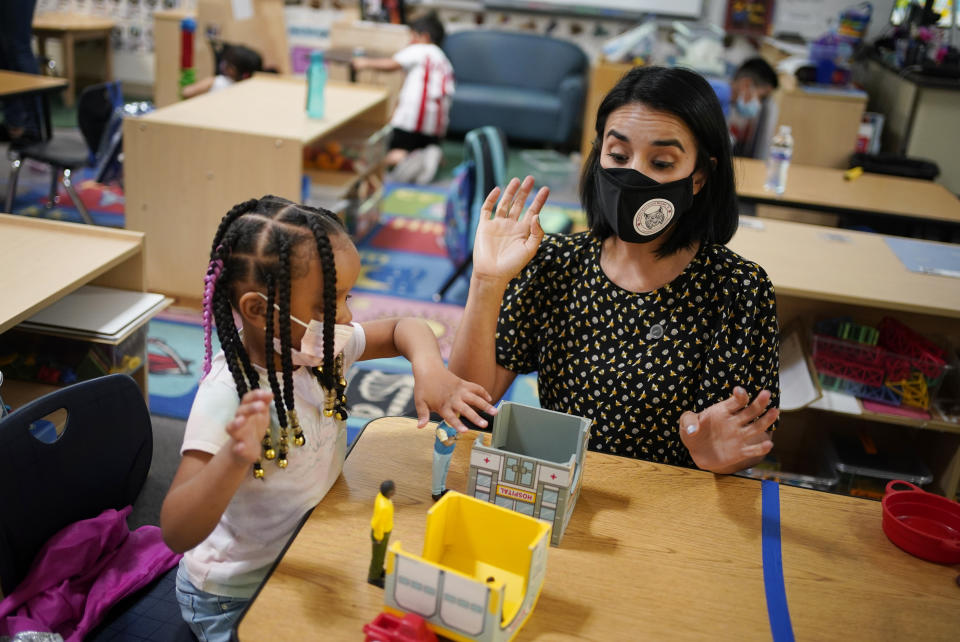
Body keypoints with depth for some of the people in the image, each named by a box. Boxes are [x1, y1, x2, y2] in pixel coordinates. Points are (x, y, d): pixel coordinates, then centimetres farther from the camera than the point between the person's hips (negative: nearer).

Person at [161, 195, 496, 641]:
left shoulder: (319, 348, -10)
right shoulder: (228, 396, -31)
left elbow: (403, 330, 4)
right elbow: (176, 533, -35)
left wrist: (428, 369, -18)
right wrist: (235, 459, -54)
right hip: (234, 600, -6)